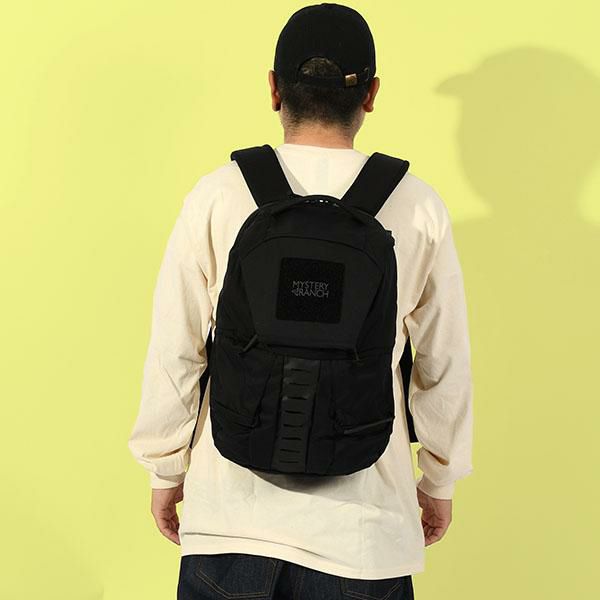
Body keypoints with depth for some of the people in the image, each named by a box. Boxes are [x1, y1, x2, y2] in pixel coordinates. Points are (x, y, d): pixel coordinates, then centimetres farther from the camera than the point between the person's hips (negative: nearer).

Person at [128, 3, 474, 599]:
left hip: (232, 508, 0)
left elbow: (174, 354, -3)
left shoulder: (217, 196, -8)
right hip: (362, 524, 0)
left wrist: (166, 468, 12)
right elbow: (444, 366, 1)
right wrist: (441, 479, 16)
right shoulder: (417, 208, -7)